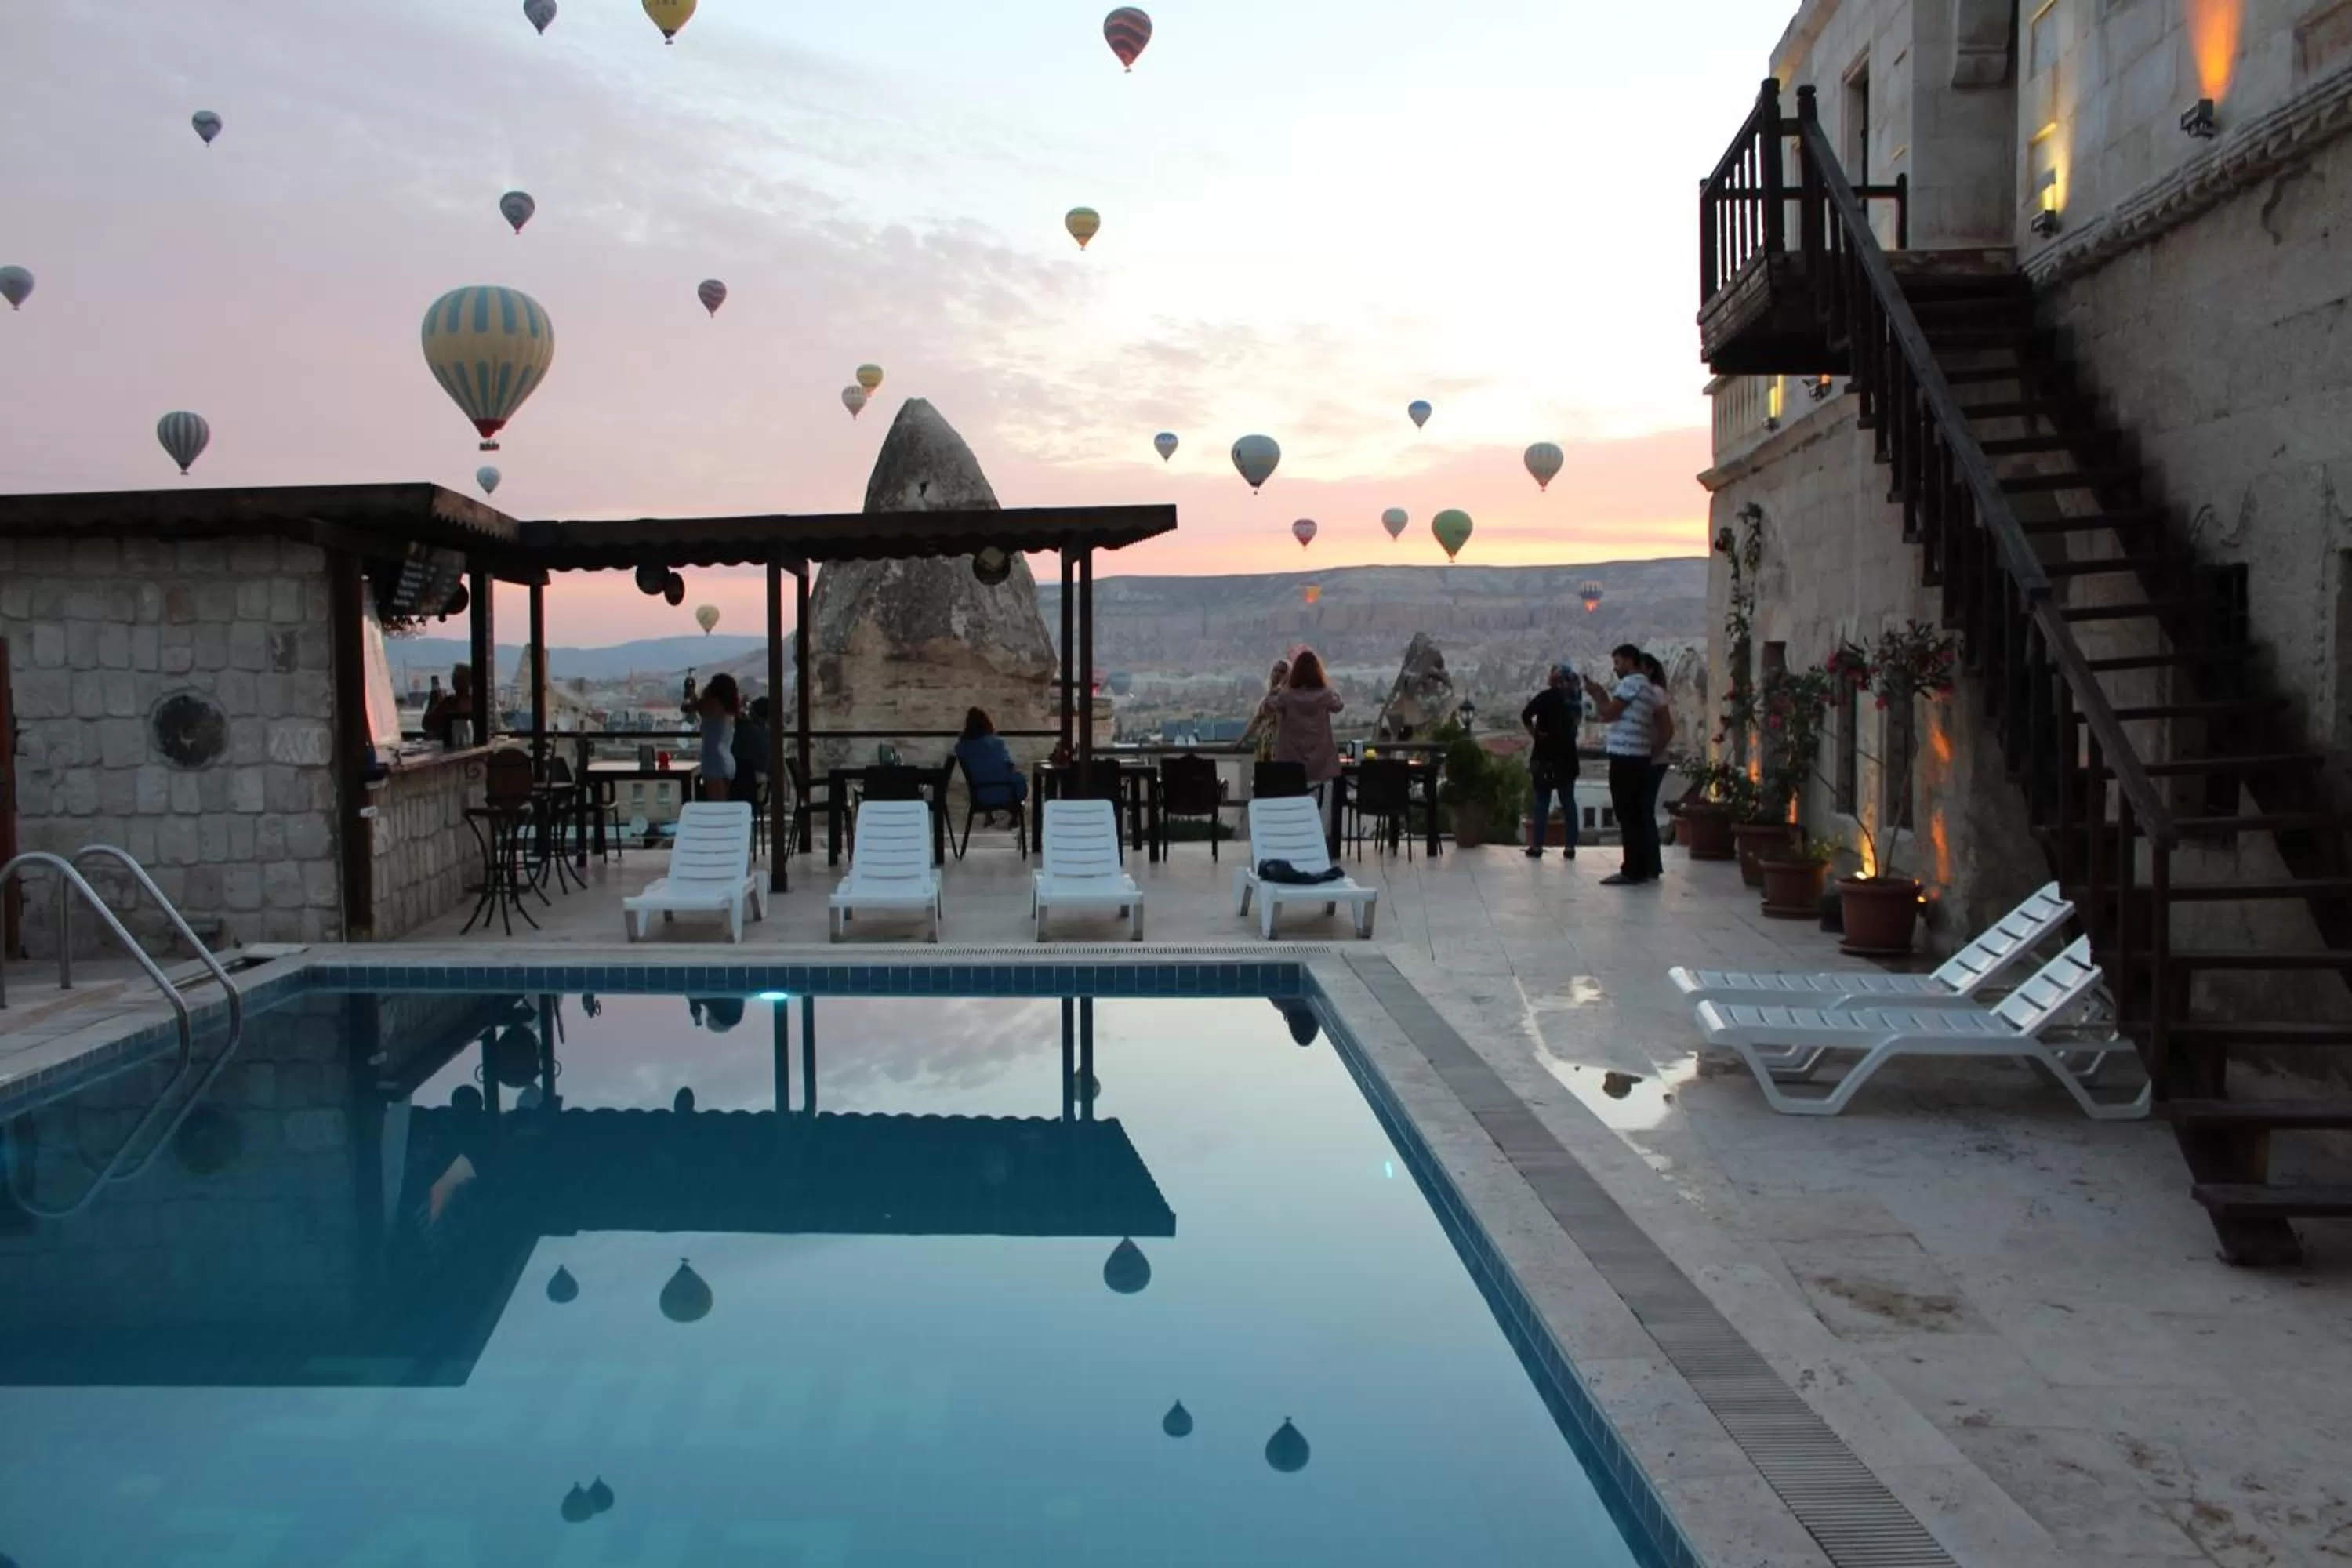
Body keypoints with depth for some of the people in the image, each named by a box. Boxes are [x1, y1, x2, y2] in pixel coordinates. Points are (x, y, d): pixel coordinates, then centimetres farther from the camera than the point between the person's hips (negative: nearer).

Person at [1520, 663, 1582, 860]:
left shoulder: (1549, 696, -9)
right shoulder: (1575, 698, 9)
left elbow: (1526, 714, -20)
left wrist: (1534, 734, -7)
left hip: (1547, 756, -5)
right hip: (1568, 756, 5)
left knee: (1542, 801, 0)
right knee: (1568, 801, 8)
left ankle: (1537, 846, -1)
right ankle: (1571, 847, 6)